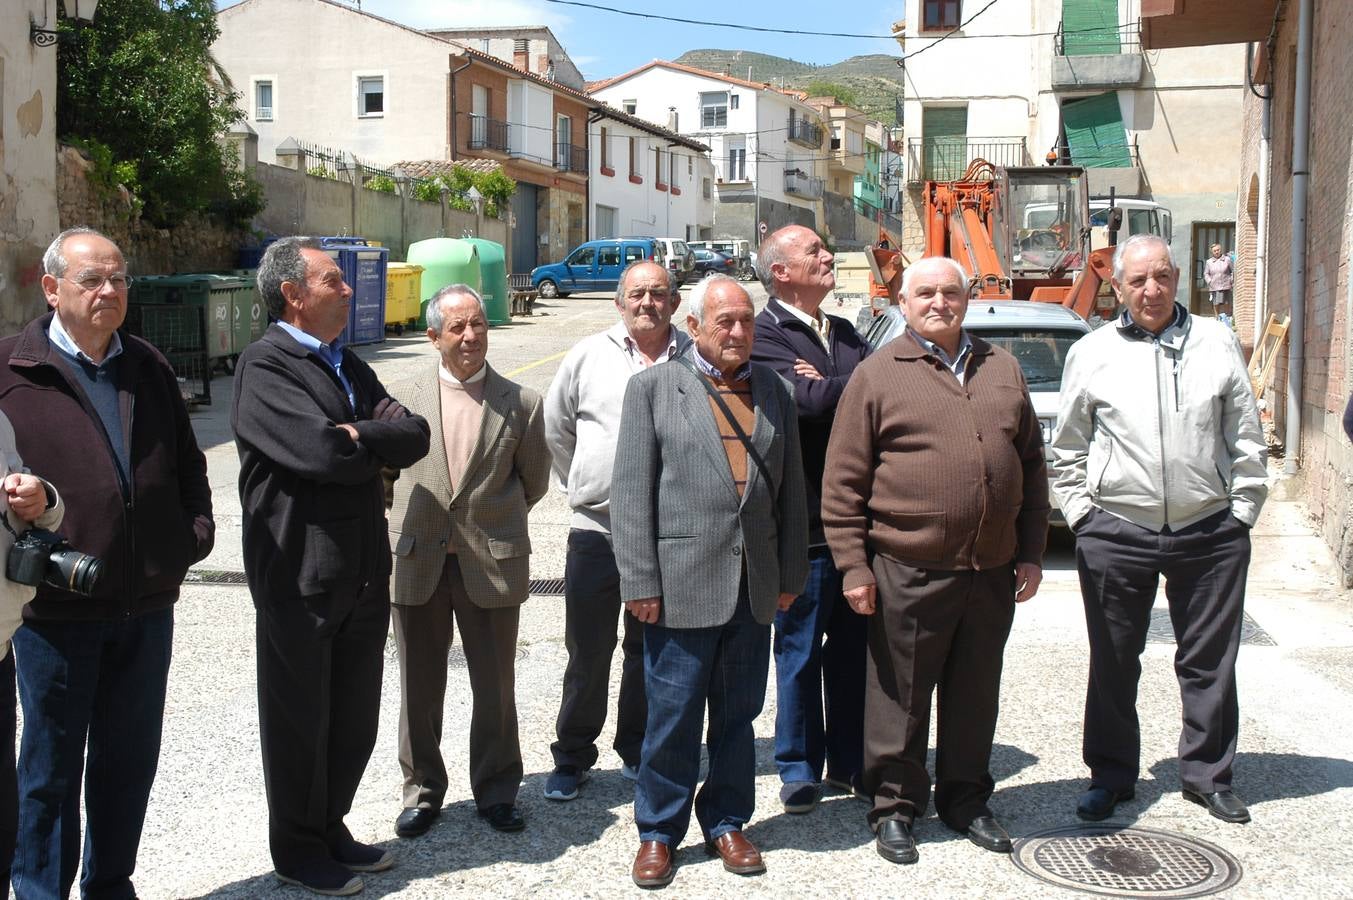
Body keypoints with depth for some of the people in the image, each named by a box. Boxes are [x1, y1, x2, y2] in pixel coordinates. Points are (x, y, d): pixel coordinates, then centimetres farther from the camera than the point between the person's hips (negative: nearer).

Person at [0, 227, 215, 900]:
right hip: (55, 608, -5)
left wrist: (195, 529, 4)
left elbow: (187, 463, 17)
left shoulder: (149, 369, 11)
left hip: (147, 603, 5)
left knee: (129, 760, 16)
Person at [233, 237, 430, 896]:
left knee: (355, 717, 17)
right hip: (299, 576, -7)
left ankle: (330, 830, 34)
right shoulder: (265, 365, -12)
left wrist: (359, 437, -15)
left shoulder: (349, 366, 14)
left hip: (363, 571, 8)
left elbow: (415, 435, 2)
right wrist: (381, 447, -7)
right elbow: (321, 451, -25)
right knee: (300, 720, 8)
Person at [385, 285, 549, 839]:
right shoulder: (402, 399, 1)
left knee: (495, 688, 10)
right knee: (420, 687, 11)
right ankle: (423, 789, 27)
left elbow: (535, 482, 8)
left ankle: (496, 790, 26)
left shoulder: (521, 403, -1)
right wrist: (413, 525, 6)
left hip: (493, 564, -1)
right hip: (417, 563, 1)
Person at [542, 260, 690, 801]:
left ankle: (636, 751, 28)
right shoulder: (588, 356, 2)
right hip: (596, 528, 0)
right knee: (587, 651, 5)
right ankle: (572, 757, 19)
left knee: (650, 650, 13)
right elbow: (557, 429, 13)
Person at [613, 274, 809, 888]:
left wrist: (790, 573, 8)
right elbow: (631, 490, -4)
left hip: (753, 586, 4)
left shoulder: (773, 390, 12)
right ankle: (659, 831, 20)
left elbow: (790, 486, 12)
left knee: (738, 714, 13)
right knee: (673, 716, 5)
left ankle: (725, 822, 28)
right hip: (681, 583, -3)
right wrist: (640, 582, -10)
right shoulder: (653, 388, 0)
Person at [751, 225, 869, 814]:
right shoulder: (765, 335, -8)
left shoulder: (845, 332, 17)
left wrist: (830, 386, -12)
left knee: (854, 646, 14)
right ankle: (800, 767, 19)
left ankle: (849, 761, 28)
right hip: (807, 520, -6)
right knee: (801, 650, 6)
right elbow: (808, 401, -22)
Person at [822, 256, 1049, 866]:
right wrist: (853, 566, -7)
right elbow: (844, 482, -3)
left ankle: (965, 799, 31)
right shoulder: (878, 375, -2)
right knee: (900, 699, 5)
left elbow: (1032, 465, 16)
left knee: (975, 694, 15)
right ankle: (894, 807, 21)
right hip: (909, 575, -4)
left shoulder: (1002, 369, 12)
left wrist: (1031, 553, 11)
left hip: (992, 572, 4)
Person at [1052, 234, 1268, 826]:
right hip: (1117, 533, -1)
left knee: (1210, 661, 9)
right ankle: (1111, 775, 23)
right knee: (1113, 663, 8)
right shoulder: (1091, 353, 4)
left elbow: (1247, 438, 10)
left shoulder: (1216, 343, 6)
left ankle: (1207, 773, 26)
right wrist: (1082, 515, 2)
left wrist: (1241, 510, 4)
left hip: (1210, 532, 1)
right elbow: (1067, 449, 10)